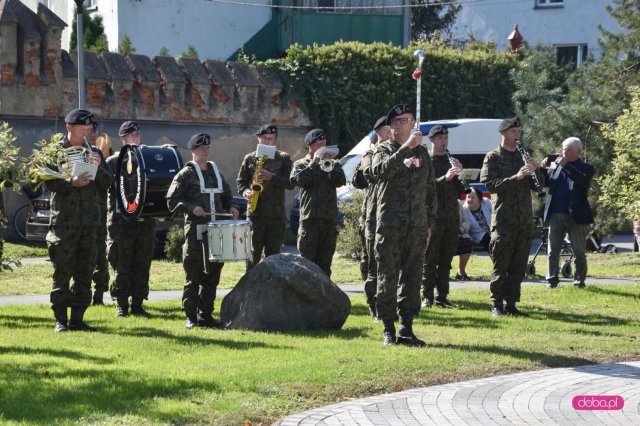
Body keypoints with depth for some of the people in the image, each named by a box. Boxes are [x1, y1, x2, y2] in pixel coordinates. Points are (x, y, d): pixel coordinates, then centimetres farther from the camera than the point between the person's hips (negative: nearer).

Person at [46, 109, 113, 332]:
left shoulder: (94, 153, 15)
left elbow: (108, 183, 11)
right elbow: (50, 182, -7)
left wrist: (98, 167, -8)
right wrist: (71, 183, -24)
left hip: (89, 221, 4)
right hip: (64, 220, -4)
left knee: (85, 273, 5)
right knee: (62, 273, -4)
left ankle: (77, 319, 10)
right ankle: (60, 320, 0)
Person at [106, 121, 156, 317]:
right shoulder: (114, 161, 3)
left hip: (145, 219, 4)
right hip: (122, 220, -4)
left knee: (142, 264, 4)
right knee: (122, 266, -1)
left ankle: (138, 305, 9)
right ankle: (122, 305, 5)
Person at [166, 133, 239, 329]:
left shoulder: (215, 172, 18)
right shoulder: (185, 174, 0)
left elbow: (226, 194, 28)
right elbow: (172, 201, -4)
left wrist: (231, 207, 7)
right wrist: (191, 208, -18)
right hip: (195, 230, -6)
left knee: (213, 273, 7)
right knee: (194, 275, -4)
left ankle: (206, 315, 14)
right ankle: (191, 316, 3)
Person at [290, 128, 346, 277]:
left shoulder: (332, 164, 18)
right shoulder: (301, 164, 11)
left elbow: (340, 181, 0)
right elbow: (298, 180, -9)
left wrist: (330, 165, -14)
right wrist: (314, 163, -12)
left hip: (330, 218, 3)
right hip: (310, 217, -3)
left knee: (325, 262, 4)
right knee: (307, 261, -4)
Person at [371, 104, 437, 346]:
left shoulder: (422, 153, 15)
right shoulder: (383, 150, 3)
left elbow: (430, 189, 19)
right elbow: (381, 170, -21)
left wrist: (429, 223, 14)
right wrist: (406, 147, -26)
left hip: (416, 226, 4)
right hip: (389, 225, -4)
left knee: (412, 278, 4)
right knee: (388, 278, -4)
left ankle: (406, 329, 9)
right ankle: (388, 330, 1)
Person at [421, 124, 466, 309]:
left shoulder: (451, 162, 17)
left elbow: (461, 192, 14)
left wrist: (458, 174, -4)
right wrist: (445, 178, -24)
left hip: (451, 217, 5)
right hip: (432, 216, -5)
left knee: (446, 259, 5)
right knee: (430, 259, -5)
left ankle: (442, 296, 8)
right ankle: (427, 296, -2)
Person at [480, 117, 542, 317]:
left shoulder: (523, 156, 16)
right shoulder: (493, 157, 0)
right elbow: (491, 185, -14)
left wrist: (535, 170, -7)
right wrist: (516, 177, -24)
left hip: (525, 220, 5)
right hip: (504, 220, -5)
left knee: (518, 266, 5)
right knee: (501, 265, -3)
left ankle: (511, 304, 10)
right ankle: (497, 305, 3)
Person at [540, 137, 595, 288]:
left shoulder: (585, 168, 0)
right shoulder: (555, 165, 12)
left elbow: (583, 181, -19)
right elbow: (545, 182, 8)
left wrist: (566, 166, -23)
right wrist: (543, 169, -10)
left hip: (576, 216, -3)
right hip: (555, 215, 3)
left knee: (579, 251, 4)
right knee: (553, 250, 4)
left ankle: (579, 280, 12)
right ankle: (552, 280, 8)